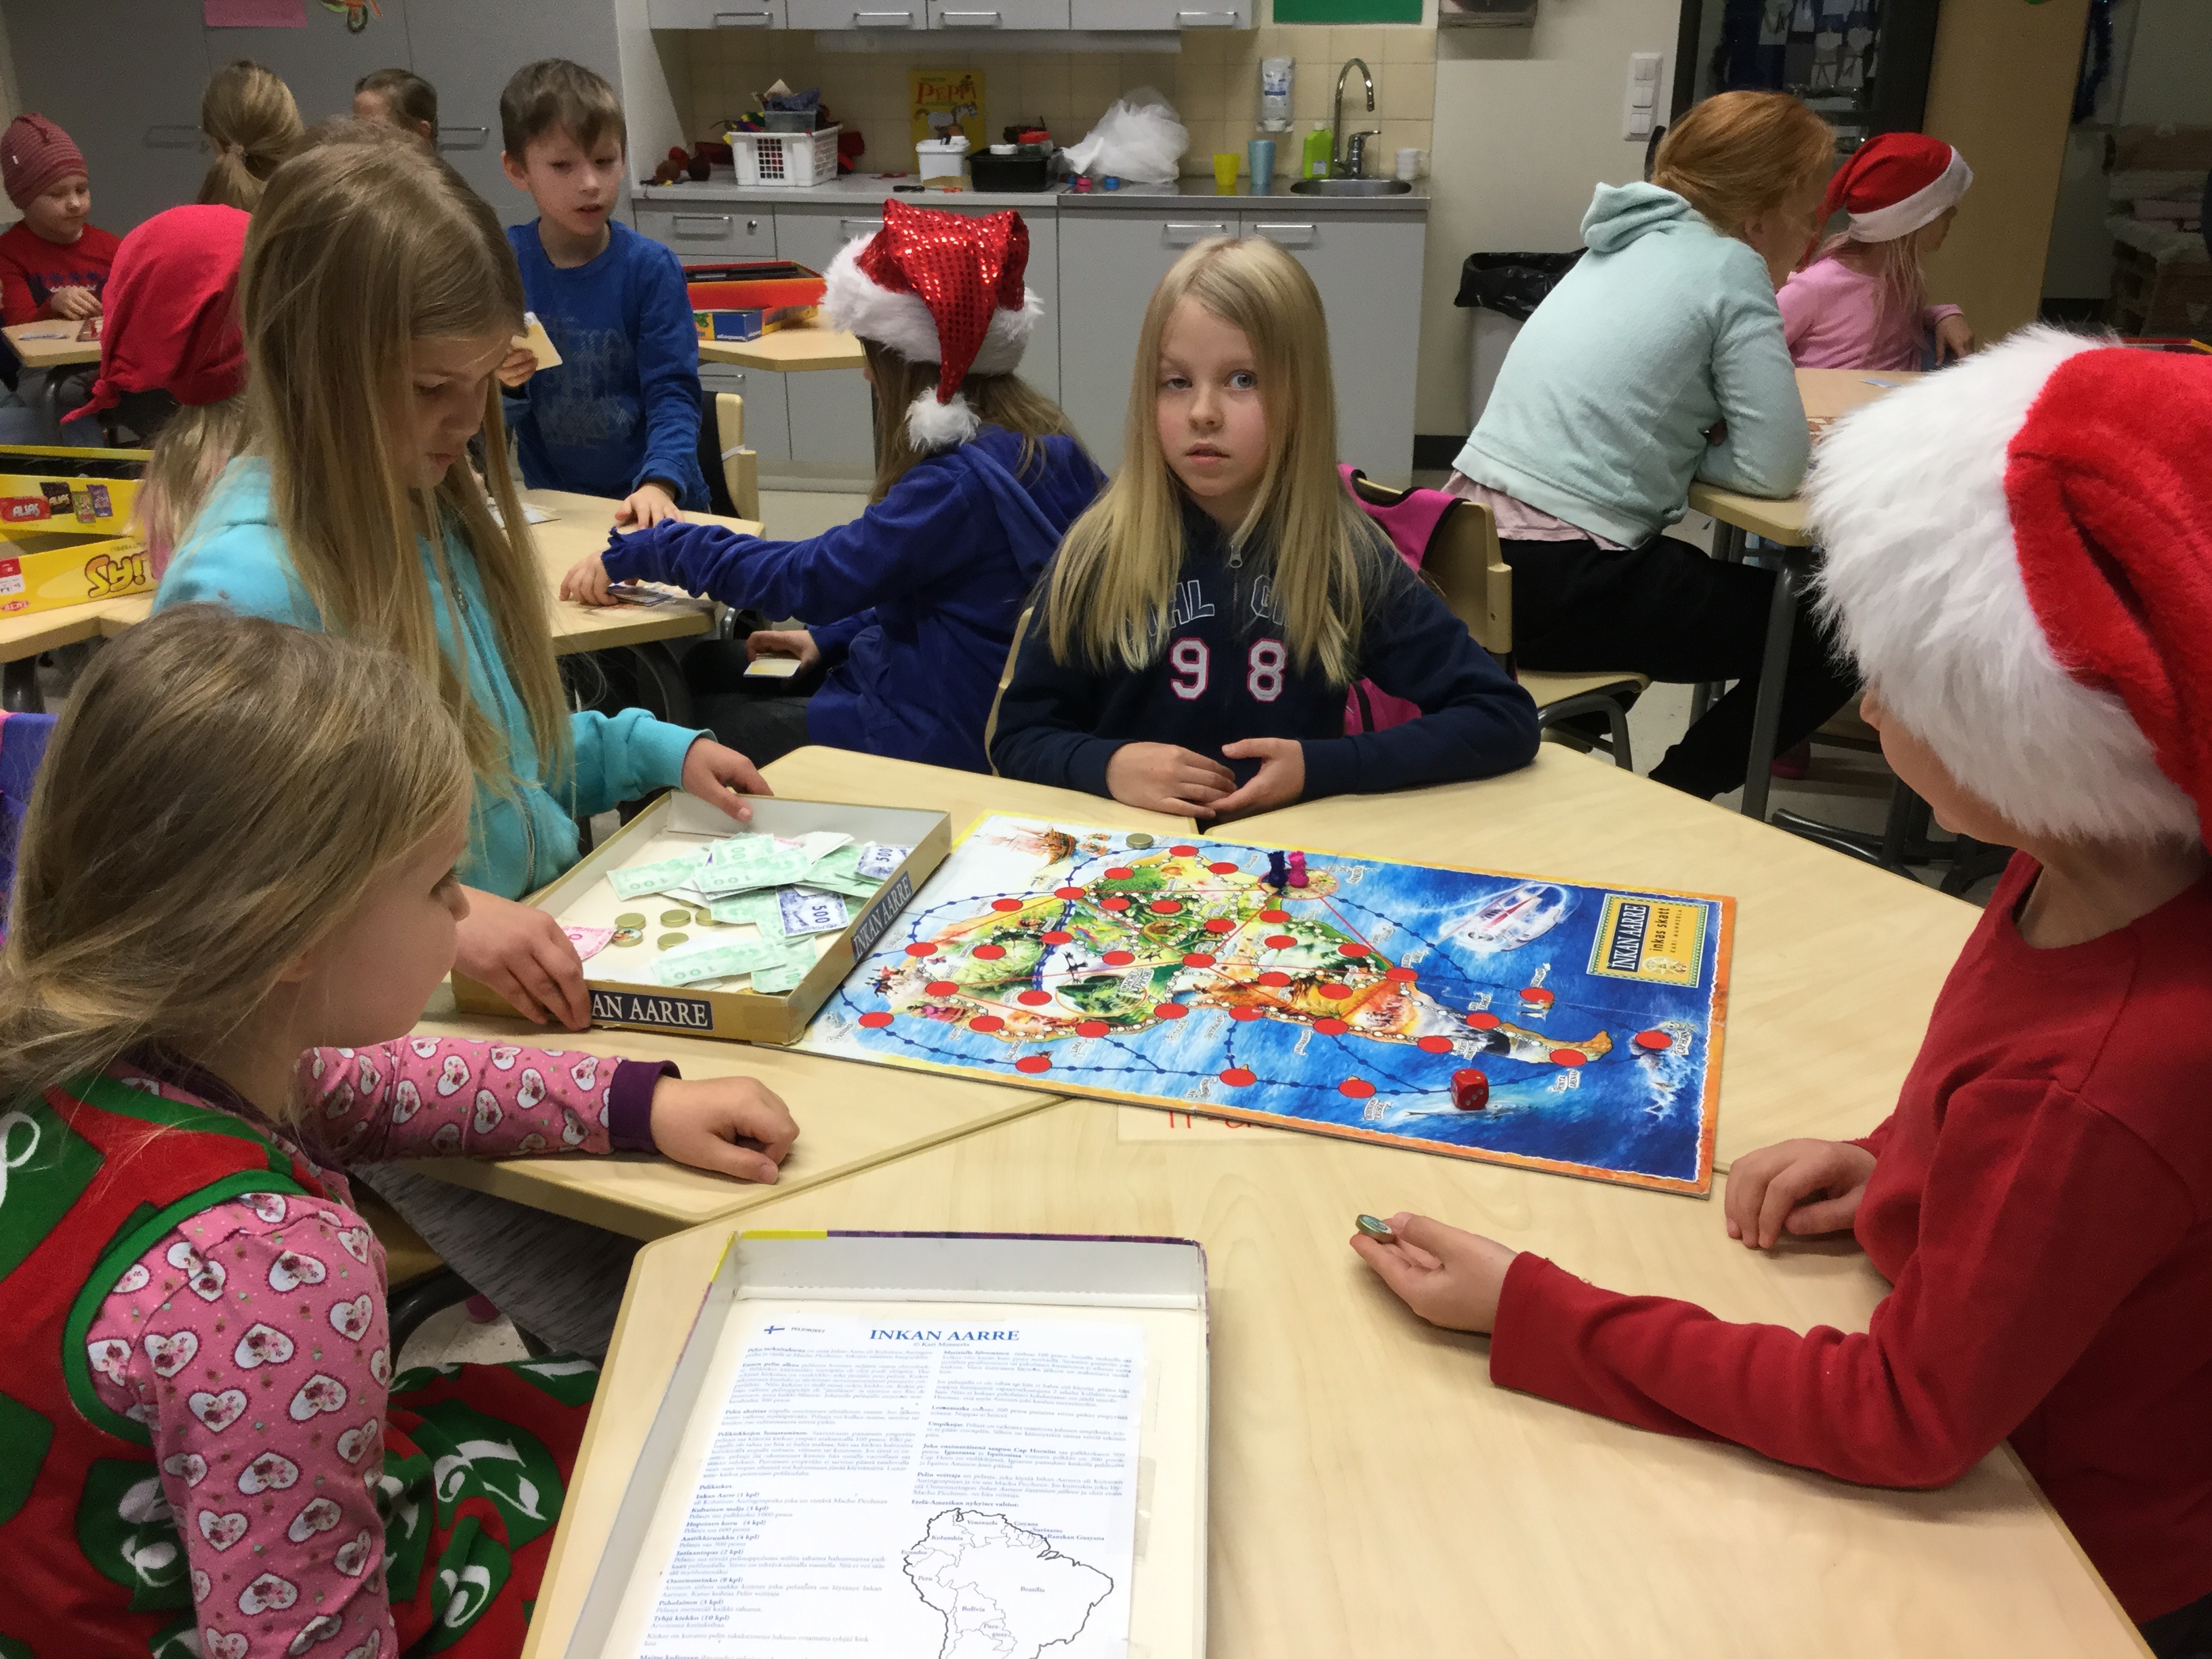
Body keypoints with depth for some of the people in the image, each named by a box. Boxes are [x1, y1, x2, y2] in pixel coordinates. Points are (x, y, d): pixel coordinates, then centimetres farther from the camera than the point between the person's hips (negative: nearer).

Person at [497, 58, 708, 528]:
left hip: (654, 504, -1)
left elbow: (672, 393, -9)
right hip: (552, 503, 2)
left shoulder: (651, 268, -5)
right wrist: (501, 384, -18)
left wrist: (659, 484, -26)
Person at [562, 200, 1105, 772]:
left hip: (930, 738, -10)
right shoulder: (1042, 443, 3)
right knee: (706, 668, 17)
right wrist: (831, 638, 9)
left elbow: (807, 579, -25)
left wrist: (645, 551, -16)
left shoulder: (961, 483, -26)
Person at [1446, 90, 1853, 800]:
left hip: (1474, 547, 9)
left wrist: (1668, 450, 10)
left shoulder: (1629, 243, 16)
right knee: (1829, 644, 5)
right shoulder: (1730, 266, -7)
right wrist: (1682, 455, 6)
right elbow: (1775, 467, -11)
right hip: (1561, 583, -9)